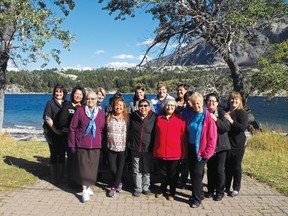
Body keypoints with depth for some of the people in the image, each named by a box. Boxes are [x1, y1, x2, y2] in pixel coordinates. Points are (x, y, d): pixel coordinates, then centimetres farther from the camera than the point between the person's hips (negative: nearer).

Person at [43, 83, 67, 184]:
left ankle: (60, 176, 16)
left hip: (63, 133, 3)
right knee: (54, 155, 2)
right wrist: (55, 130, -13)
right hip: (52, 133, -3)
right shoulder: (50, 103, 0)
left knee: (62, 155, 5)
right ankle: (54, 178, 12)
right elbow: (47, 118, -6)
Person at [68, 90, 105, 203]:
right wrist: (72, 145, -2)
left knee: (92, 167, 8)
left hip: (95, 146, 3)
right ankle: (85, 191, 6)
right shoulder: (79, 111, -1)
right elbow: (72, 128, 0)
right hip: (81, 145, -3)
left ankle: (88, 186, 27)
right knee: (83, 167, -2)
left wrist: (101, 144, 5)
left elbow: (102, 130, 11)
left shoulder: (101, 113, 7)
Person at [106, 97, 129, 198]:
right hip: (111, 147, 1)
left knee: (120, 168, 3)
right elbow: (104, 131, 9)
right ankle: (119, 183, 28)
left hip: (123, 148, -1)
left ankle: (113, 187, 16)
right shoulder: (109, 117, 3)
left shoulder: (126, 118, 0)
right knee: (112, 168, 3)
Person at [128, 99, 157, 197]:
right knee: (136, 170, 10)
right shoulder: (133, 117, 0)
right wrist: (129, 145, 5)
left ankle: (146, 187, 26)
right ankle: (138, 188, 23)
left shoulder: (153, 118, -6)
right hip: (135, 149, 1)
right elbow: (129, 132, 9)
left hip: (148, 149, -1)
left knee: (147, 170, 10)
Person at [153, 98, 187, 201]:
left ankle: (172, 193, 27)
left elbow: (183, 136, -1)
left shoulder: (180, 119, -1)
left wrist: (184, 152, -2)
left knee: (173, 174, 10)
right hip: (161, 152, 2)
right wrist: (155, 150, 7)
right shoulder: (159, 118, 5)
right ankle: (162, 190, 35)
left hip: (175, 153, -2)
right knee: (163, 173, 16)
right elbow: (156, 135, 8)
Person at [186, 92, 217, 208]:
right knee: (192, 172, 11)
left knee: (197, 173, -5)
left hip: (201, 150, -6)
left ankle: (197, 199, 9)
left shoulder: (208, 117, -12)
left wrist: (207, 152, -14)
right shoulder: (192, 116, 8)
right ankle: (198, 194, 28)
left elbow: (212, 136, -13)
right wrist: (187, 147, 9)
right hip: (191, 148, 6)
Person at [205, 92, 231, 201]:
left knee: (219, 170, 2)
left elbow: (227, 127, -14)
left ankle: (220, 192, 17)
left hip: (220, 145, -3)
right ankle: (210, 190, 28)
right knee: (210, 169, 13)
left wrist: (216, 120, -24)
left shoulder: (222, 113, -5)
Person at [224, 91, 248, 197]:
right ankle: (226, 186, 27)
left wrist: (231, 121, -28)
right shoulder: (225, 111, 7)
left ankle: (236, 189, 20)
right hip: (226, 143, 5)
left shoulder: (242, 113, -8)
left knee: (236, 166, 7)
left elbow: (243, 127, -19)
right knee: (227, 166, 13)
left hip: (238, 145, -4)